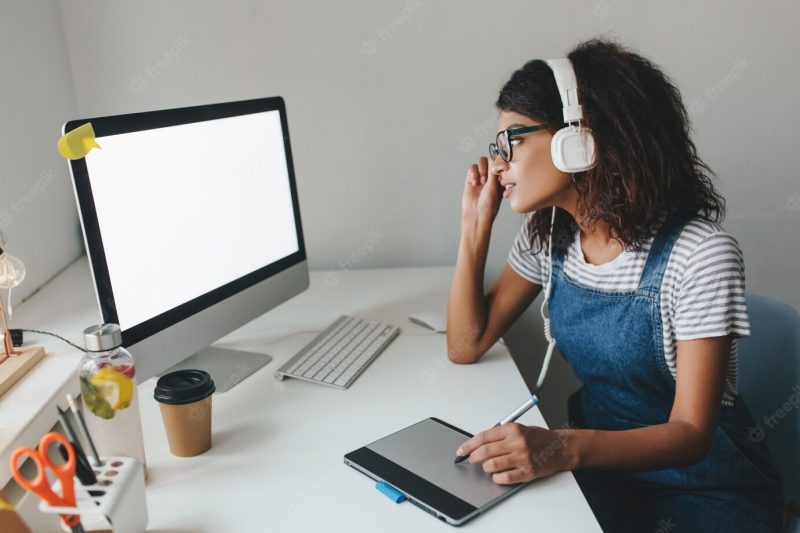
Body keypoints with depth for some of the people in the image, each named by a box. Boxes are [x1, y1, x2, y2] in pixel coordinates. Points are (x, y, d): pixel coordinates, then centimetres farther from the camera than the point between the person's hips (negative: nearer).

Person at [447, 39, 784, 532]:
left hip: (706, 488, -4)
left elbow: (691, 433, -21)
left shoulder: (700, 255, -23)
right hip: (598, 465, 5)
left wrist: (566, 449, -39)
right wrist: (477, 223, -11)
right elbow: (466, 347, -3)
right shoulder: (547, 234, -4)